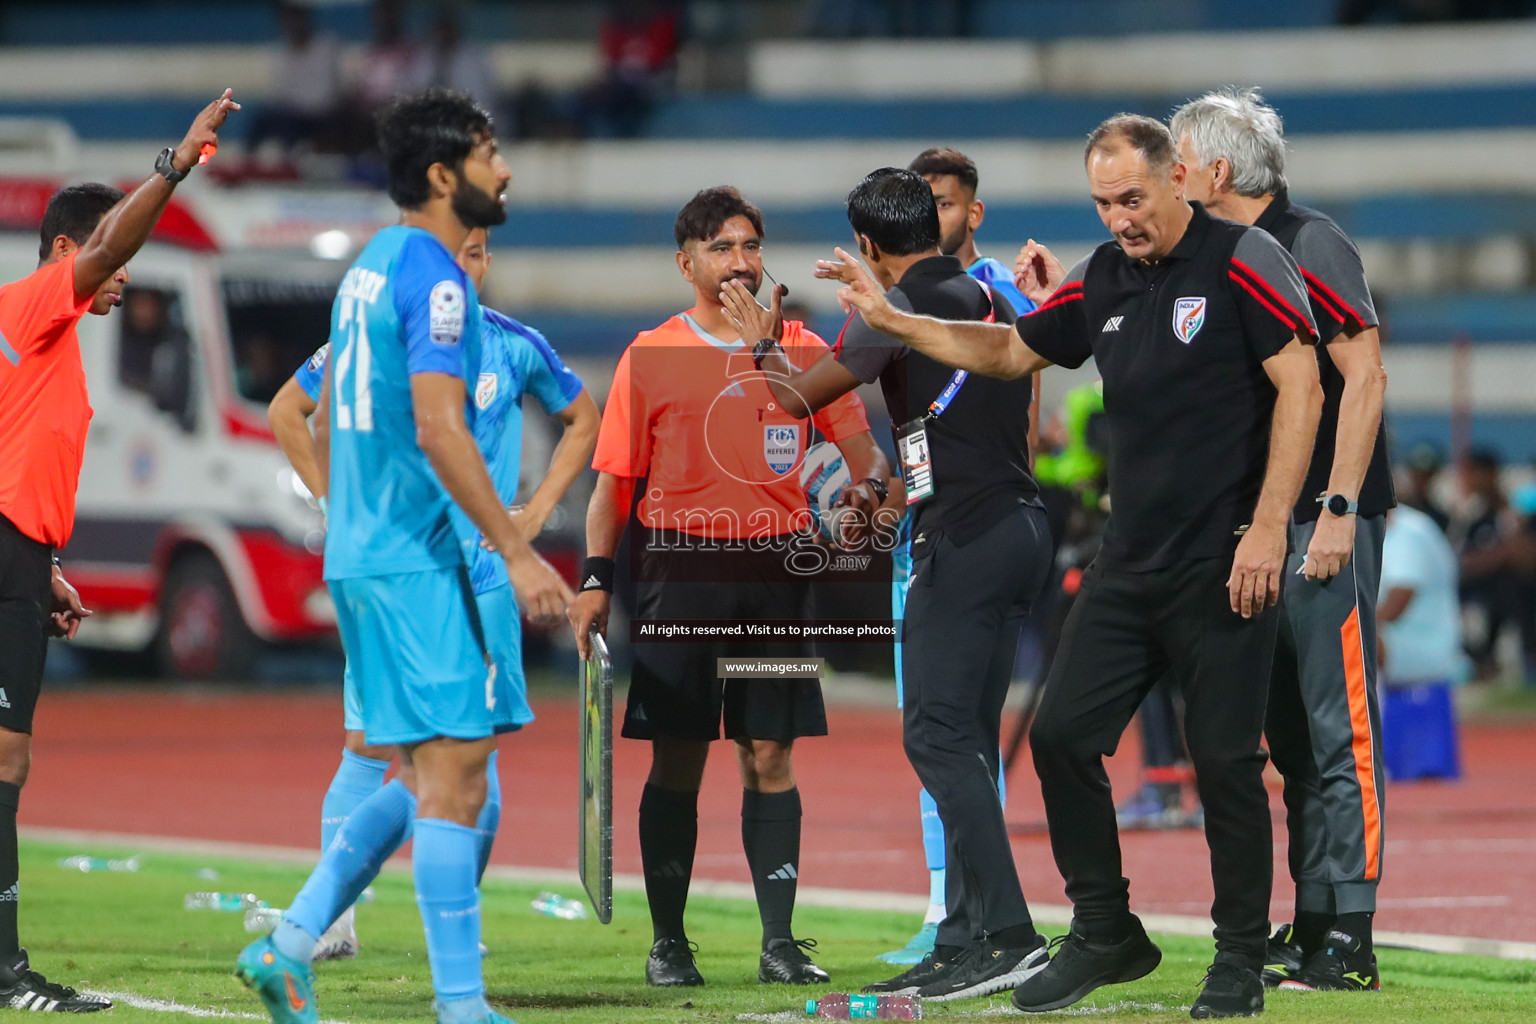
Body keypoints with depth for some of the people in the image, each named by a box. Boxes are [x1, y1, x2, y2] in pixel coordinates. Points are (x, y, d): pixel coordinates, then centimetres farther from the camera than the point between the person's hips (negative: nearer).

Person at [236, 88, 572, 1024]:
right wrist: (516, 550, -21)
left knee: (433, 773, 14)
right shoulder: (435, 279, -13)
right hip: (416, 560, -10)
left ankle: (290, 944, 10)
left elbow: (326, 424, 22)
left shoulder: (372, 266, 16)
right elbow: (437, 429, -23)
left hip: (359, 553, 10)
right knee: (452, 772, -7)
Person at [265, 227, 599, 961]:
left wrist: (537, 510, 10)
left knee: (475, 749, 0)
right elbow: (287, 411, 12)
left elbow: (583, 419, 20)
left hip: (483, 576, 2)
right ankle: (334, 919, -3)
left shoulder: (517, 347, 5)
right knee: (367, 747, -6)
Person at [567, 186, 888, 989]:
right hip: (680, 568, -1)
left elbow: (858, 446, 11)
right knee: (677, 762, 0)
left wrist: (868, 486, -11)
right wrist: (596, 577, -2)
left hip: (774, 568, 2)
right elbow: (615, 477, 5)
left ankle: (779, 941, 1)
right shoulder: (651, 355, 5)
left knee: (770, 757, 0)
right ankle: (668, 943, 5)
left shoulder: (802, 350, 9)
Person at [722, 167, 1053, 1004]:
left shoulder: (900, 307, -8)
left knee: (937, 735, -10)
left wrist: (765, 344, 21)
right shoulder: (989, 301, 17)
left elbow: (803, 395, -1)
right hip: (1023, 526, 9)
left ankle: (1006, 930, -19)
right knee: (964, 740, 11)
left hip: (965, 540, -9)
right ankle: (965, 941, 11)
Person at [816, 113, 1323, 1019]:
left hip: (1226, 565, -7)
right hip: (1131, 563, 7)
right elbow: (1009, 352, 25)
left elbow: (1301, 386, -13)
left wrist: (1268, 527, -18)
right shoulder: (1104, 280, 10)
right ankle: (1106, 935, 18)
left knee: (1226, 761, -3)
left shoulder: (1243, 261, -9)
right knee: (1062, 736, 4)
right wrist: (892, 319, 16)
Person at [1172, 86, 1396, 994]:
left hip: (1326, 519, -9)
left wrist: (1338, 508, -20)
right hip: (1263, 524, 9)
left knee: (1339, 728, -9)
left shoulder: (1310, 247, -11)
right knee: (1292, 733, 10)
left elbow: (1365, 375, -16)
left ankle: (1350, 942, -10)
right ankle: (1311, 928, 14)